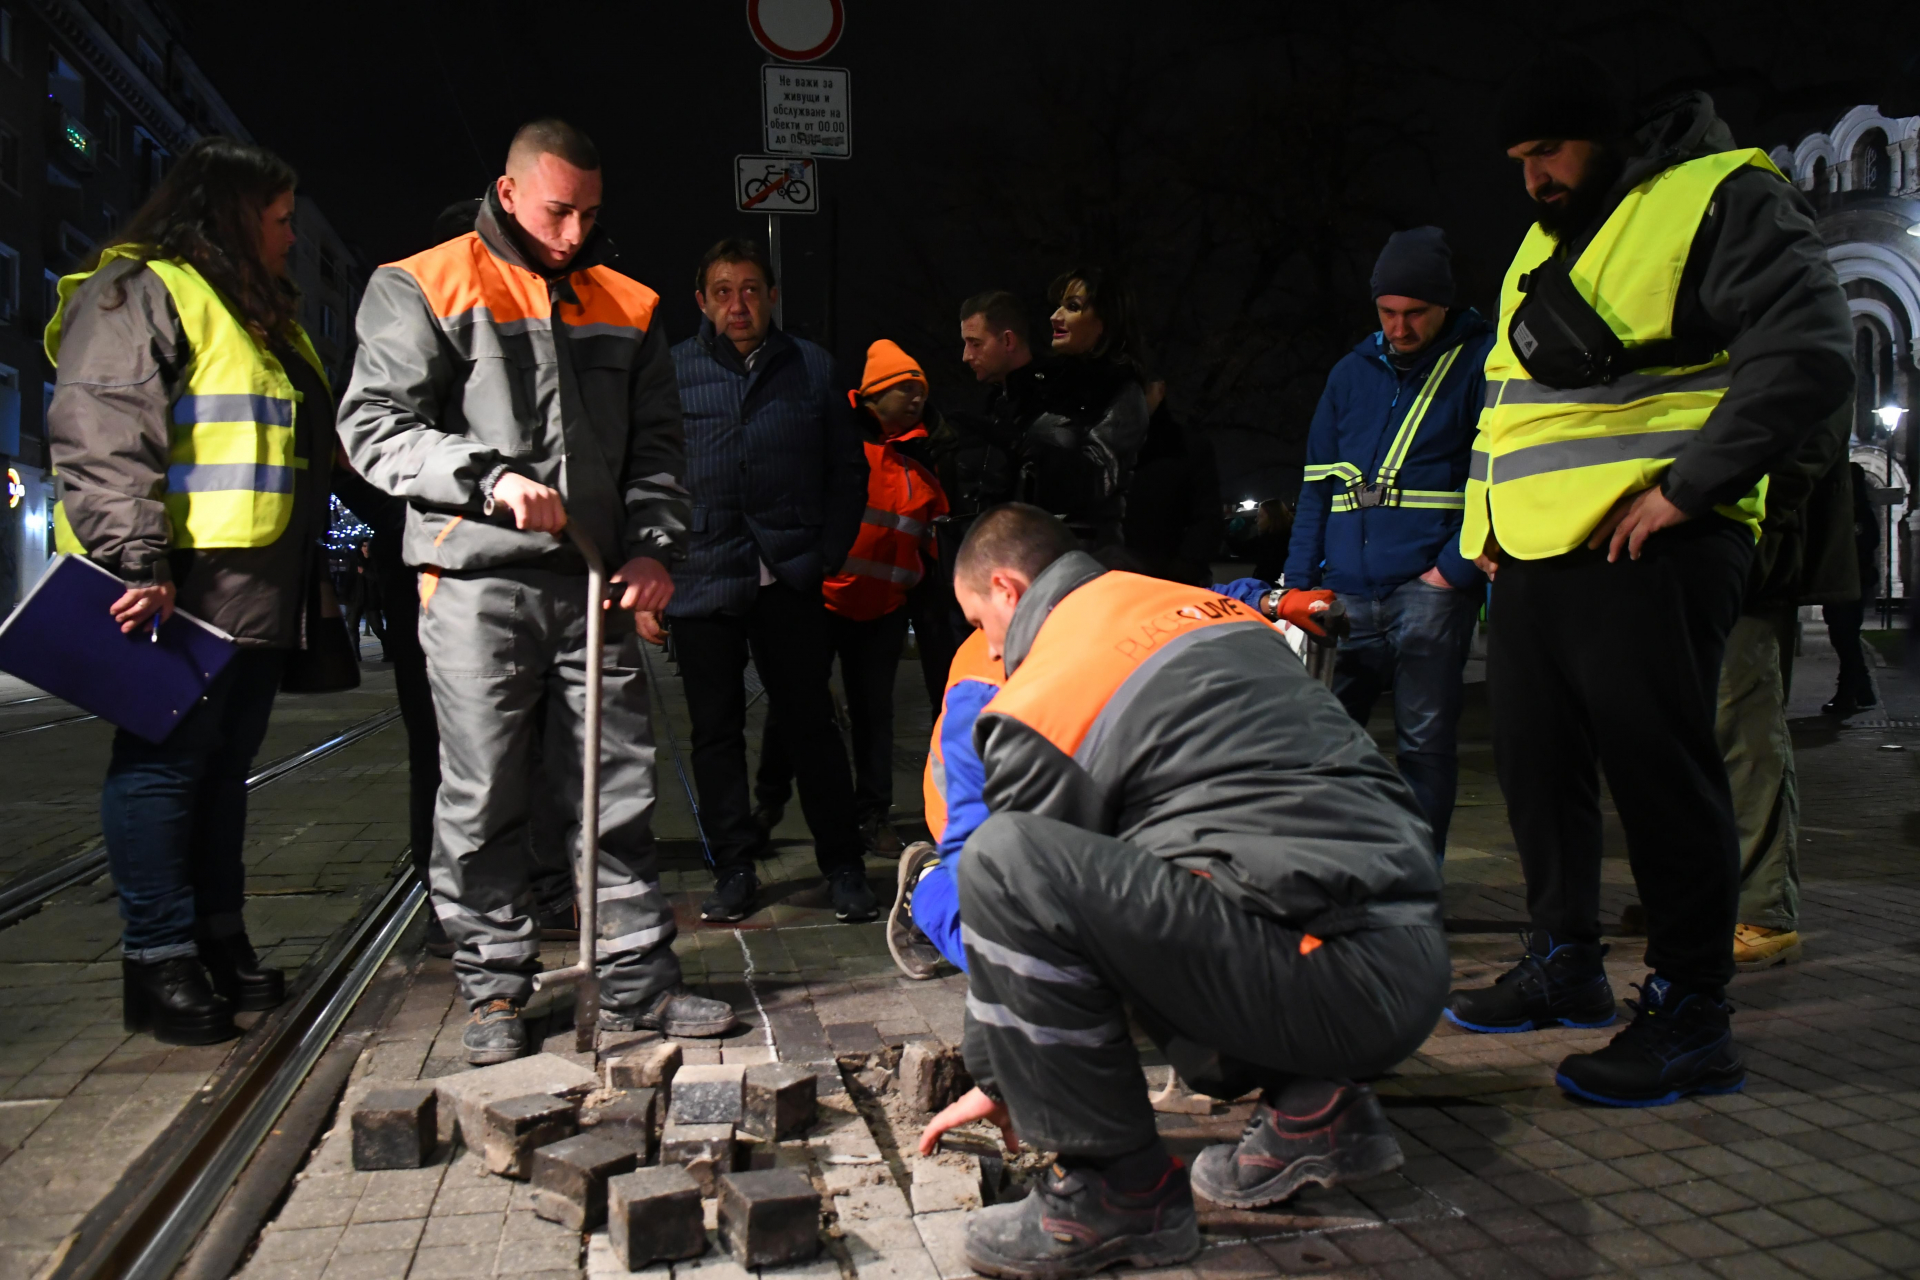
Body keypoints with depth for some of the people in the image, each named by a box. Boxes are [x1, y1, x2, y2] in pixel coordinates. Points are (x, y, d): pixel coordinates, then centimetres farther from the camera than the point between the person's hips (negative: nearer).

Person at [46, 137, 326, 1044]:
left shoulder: (259, 314, 25)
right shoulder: (139, 291, -5)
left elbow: (300, 449, 31)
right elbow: (100, 439, -17)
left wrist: (311, 570, 27)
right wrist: (136, 560, -25)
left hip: (256, 588, 10)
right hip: (176, 589, -9)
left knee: (225, 763, 13)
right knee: (164, 758, -4)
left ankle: (219, 940, 23)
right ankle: (157, 963, 2)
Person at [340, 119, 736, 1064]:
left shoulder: (626, 306, 15)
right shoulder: (426, 288, 2)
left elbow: (656, 444, 15)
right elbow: (374, 426, -5)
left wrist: (655, 546, 0)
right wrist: (489, 478, -18)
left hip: (594, 582, 4)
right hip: (477, 585, -4)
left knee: (619, 790, 6)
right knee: (481, 802, 2)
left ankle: (637, 983, 17)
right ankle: (494, 991, 17)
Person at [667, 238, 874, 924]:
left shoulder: (812, 367, 8)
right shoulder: (672, 370, 4)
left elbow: (849, 470, 10)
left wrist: (828, 554, 0)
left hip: (791, 578, 0)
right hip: (702, 578, 1)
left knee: (809, 723, 4)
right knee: (716, 730, 8)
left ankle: (843, 866, 15)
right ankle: (734, 869, 20)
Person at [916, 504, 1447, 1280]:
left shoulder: (1037, 704, -5)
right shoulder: (1202, 606, 19)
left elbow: (1015, 891, 6)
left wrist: (996, 1080, 23)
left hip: (1341, 977, -9)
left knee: (1006, 861, -16)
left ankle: (1119, 1192, -1)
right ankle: (1312, 1104, 18)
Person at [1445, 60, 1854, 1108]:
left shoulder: (1721, 198, -3)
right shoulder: (1543, 245, 22)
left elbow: (1809, 352, -15)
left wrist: (1685, 485, -19)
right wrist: (1487, 518, 14)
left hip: (1643, 551, -8)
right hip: (1530, 553, 9)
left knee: (1661, 773, -6)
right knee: (1536, 763, 12)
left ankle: (1690, 1016, 4)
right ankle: (1564, 963, 28)